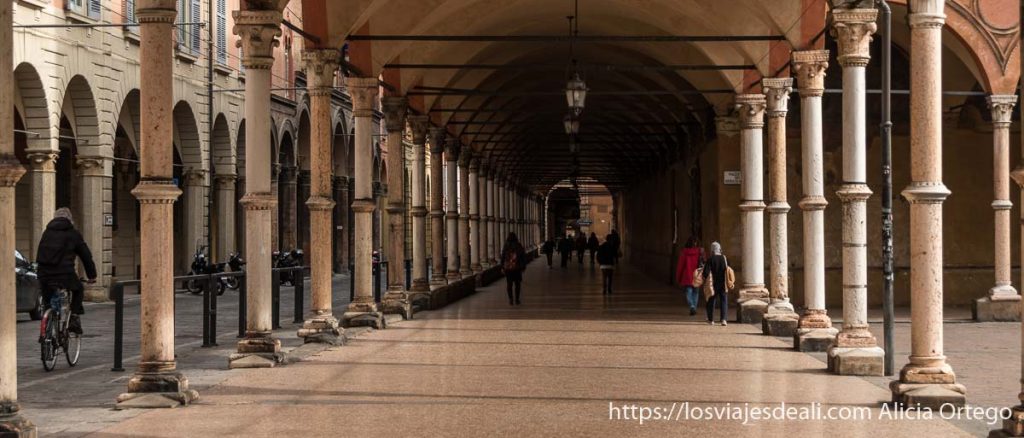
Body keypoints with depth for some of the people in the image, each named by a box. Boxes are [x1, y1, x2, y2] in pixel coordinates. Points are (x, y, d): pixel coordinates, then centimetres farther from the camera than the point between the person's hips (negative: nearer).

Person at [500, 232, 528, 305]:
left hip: (508, 268, 0)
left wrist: (502, 267, 7)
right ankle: (517, 300, 9)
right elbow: (523, 257, 1)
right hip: (517, 268, 0)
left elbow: (502, 258, -1)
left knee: (509, 284, 6)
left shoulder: (506, 247, -3)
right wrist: (523, 267, 10)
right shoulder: (519, 247, -2)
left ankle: (511, 299, 1)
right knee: (517, 284, 8)